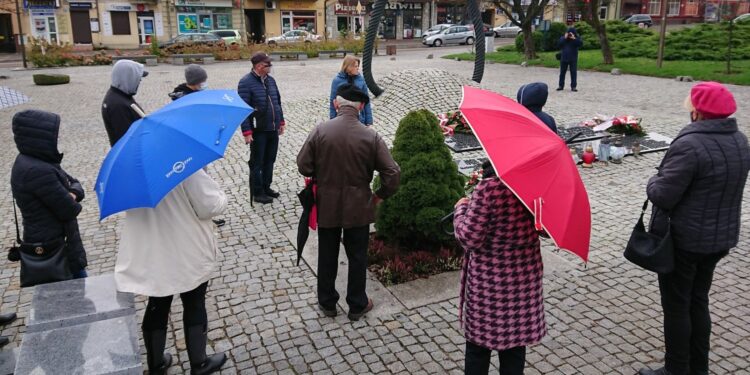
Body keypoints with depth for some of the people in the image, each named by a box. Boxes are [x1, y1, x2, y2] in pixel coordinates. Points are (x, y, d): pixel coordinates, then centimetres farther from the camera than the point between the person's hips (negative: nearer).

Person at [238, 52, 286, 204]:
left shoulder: (270, 80, 8)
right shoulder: (246, 82, -13)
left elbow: (278, 102, 17)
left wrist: (281, 121, 17)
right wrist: (247, 131, -20)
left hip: (273, 129, 7)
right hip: (258, 131, -7)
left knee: (270, 160, 16)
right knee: (257, 162, 6)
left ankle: (266, 187, 31)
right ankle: (257, 193, 17)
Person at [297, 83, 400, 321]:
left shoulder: (320, 131, -13)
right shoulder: (370, 137, -14)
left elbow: (303, 165, -7)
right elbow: (392, 173, -14)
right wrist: (380, 195, 2)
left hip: (326, 205, 1)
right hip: (358, 207, -1)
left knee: (327, 256, 18)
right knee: (357, 257, 15)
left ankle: (327, 303, 32)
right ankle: (357, 306, 28)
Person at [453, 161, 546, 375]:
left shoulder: (489, 187, -21)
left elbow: (470, 238, -20)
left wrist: (461, 209, -4)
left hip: (489, 280, -4)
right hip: (524, 276, 5)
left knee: (478, 341, 14)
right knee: (516, 341, 19)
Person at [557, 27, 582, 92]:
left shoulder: (577, 38, 1)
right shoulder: (563, 38, 4)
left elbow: (581, 43, -17)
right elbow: (558, 45, -10)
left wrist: (574, 38, -25)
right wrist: (564, 38, -17)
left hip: (573, 59, -1)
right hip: (564, 58, 1)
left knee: (573, 72, -3)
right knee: (562, 72, 6)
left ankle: (573, 86, -1)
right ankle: (561, 85, 13)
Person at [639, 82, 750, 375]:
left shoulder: (690, 145, -25)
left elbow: (662, 196, -25)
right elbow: (726, 185, 13)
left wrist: (654, 182, -3)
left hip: (684, 240, -8)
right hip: (722, 237, 8)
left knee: (676, 306, 7)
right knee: (698, 301, 21)